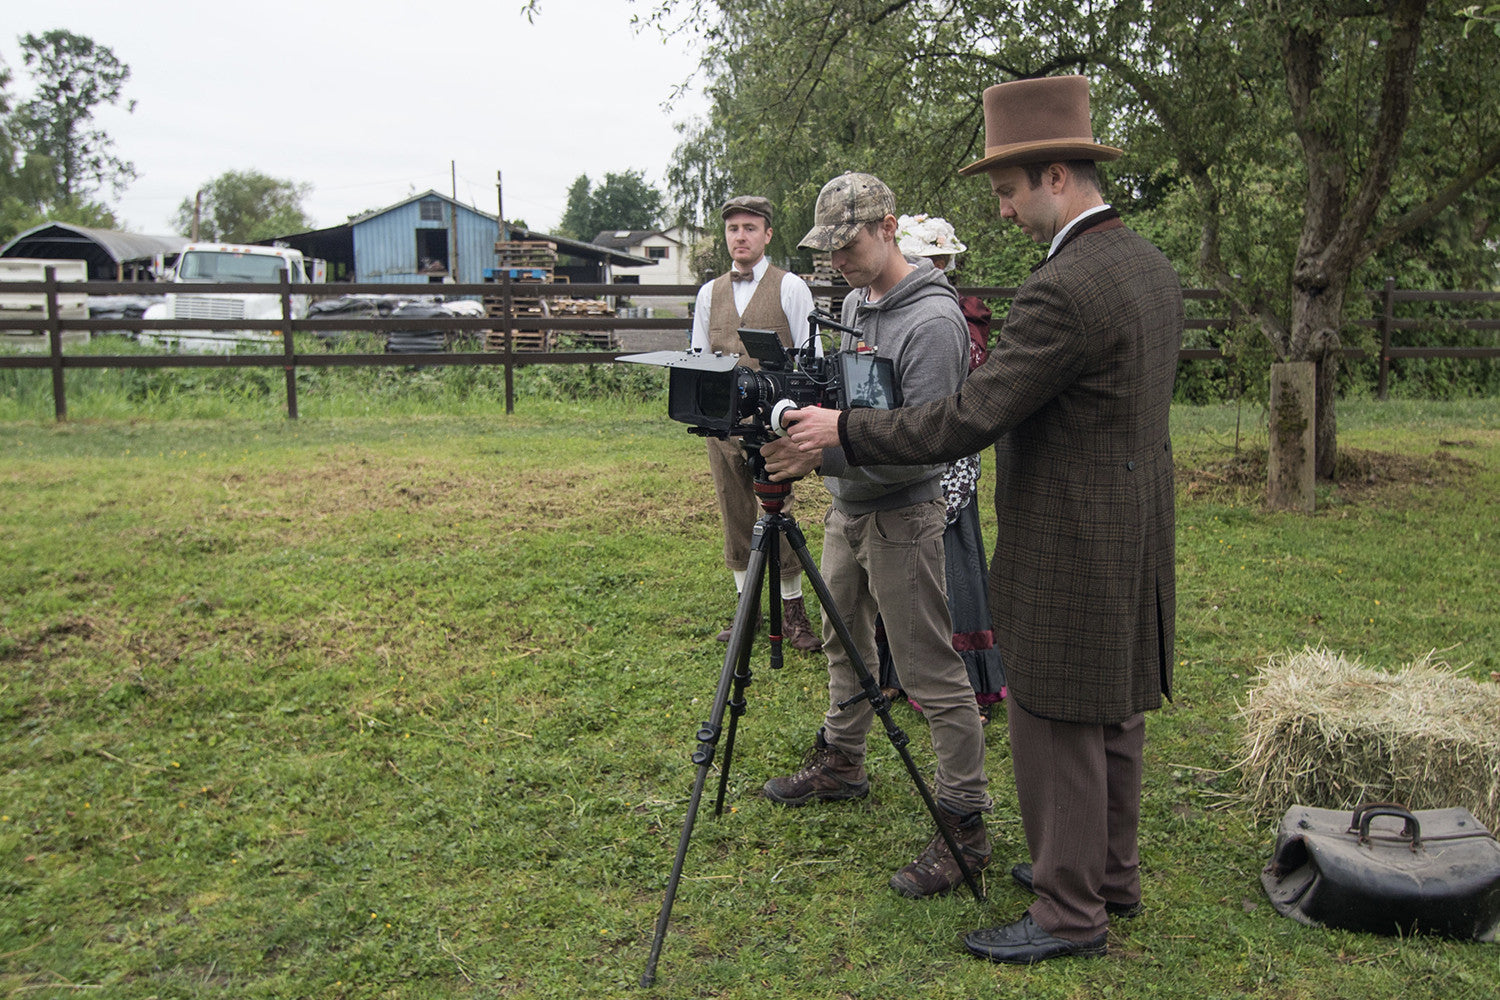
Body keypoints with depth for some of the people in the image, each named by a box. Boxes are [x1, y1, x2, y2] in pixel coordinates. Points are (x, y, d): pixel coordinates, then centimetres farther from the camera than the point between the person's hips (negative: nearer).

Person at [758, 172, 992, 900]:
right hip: (846, 506, 10)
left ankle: (964, 827, 5)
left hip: (901, 517, -9)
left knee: (932, 672, -4)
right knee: (843, 641, 22)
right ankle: (841, 763, 42)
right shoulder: (855, 304, 10)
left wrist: (821, 453, -32)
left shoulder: (932, 320, -20)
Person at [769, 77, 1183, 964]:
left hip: (1071, 555, -10)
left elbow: (966, 423, -24)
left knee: (1056, 728, 3)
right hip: (1134, 541, 10)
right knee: (1115, 715, 19)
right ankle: (1112, 874, 35)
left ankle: (1070, 913, 16)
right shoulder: (1154, 268, 8)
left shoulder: (1063, 290, -23)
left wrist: (842, 431, -16)